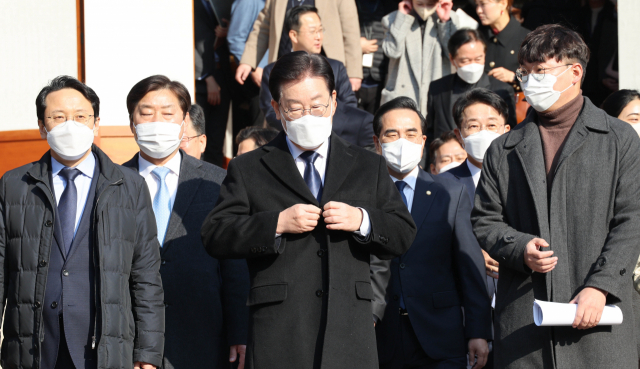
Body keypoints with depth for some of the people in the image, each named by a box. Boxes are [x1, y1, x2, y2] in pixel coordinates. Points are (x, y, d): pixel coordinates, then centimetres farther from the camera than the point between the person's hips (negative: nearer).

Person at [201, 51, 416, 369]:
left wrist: (363, 221, -6)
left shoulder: (368, 167, 17)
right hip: (278, 333, -1)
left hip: (349, 329, 2)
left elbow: (403, 236, 14)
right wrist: (277, 224, -11)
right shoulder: (248, 170, 11)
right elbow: (214, 236, 1)